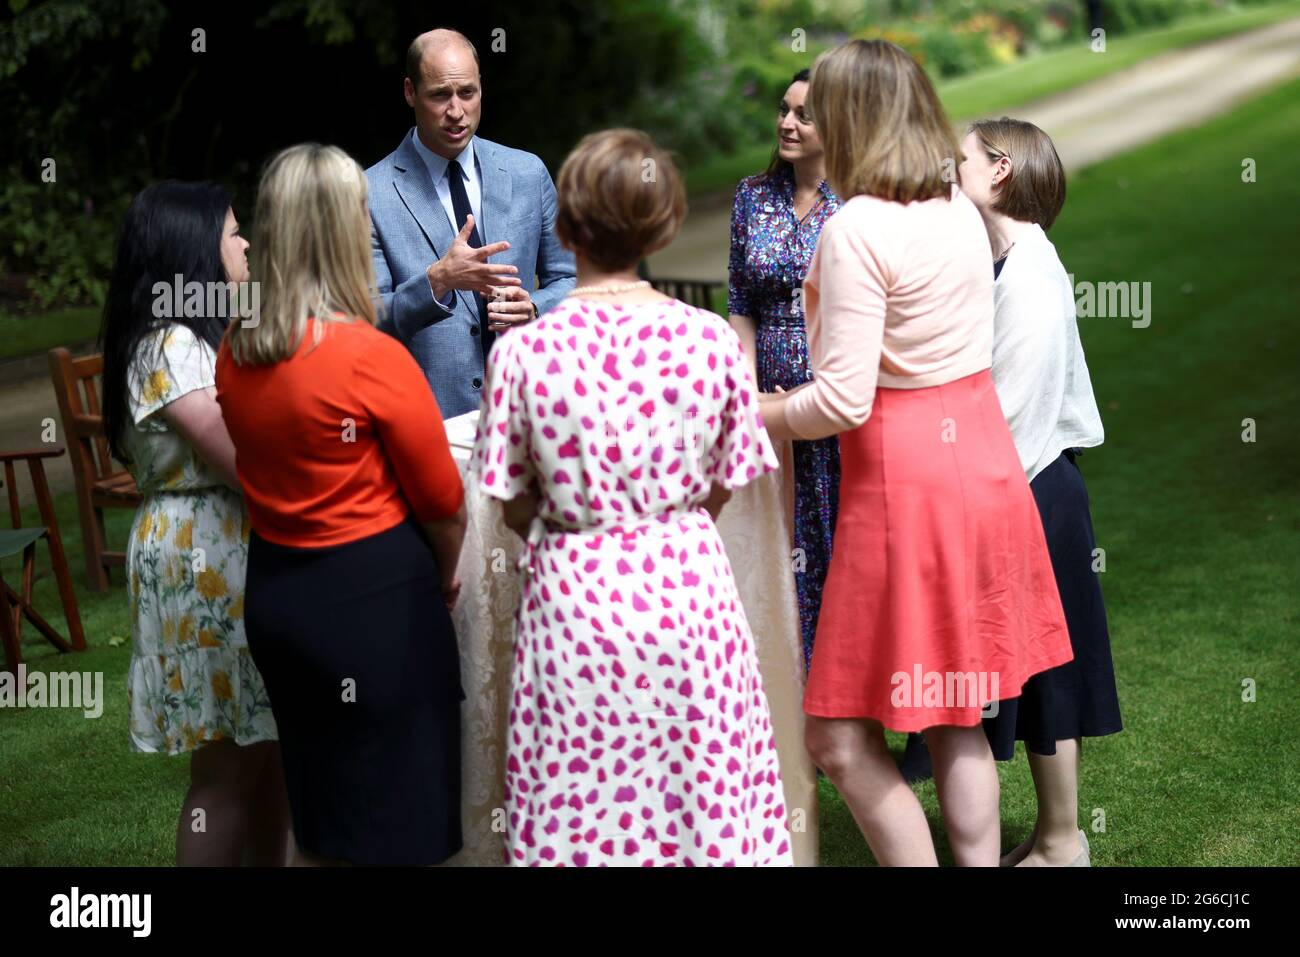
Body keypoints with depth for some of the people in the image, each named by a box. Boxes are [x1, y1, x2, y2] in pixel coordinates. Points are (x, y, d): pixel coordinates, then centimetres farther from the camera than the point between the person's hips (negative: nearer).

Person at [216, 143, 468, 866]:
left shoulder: (235, 353, 0)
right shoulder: (372, 358, -18)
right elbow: (444, 503, -9)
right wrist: (444, 578, 10)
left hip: (274, 588, 6)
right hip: (373, 600, -6)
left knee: (319, 811, 20)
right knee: (393, 821, 6)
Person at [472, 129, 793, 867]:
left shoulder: (524, 351, -10)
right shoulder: (710, 339, -7)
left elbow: (516, 507, -2)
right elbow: (722, 488, 3)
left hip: (575, 593, -1)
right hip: (689, 586, 1)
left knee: (582, 817, 9)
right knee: (706, 802, 13)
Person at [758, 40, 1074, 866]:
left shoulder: (858, 230, -16)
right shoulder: (961, 210, 8)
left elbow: (843, 402, -20)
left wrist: (755, 414, -3)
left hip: (904, 475, -8)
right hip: (983, 452, 9)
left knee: (840, 739, 0)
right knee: (958, 720, 18)